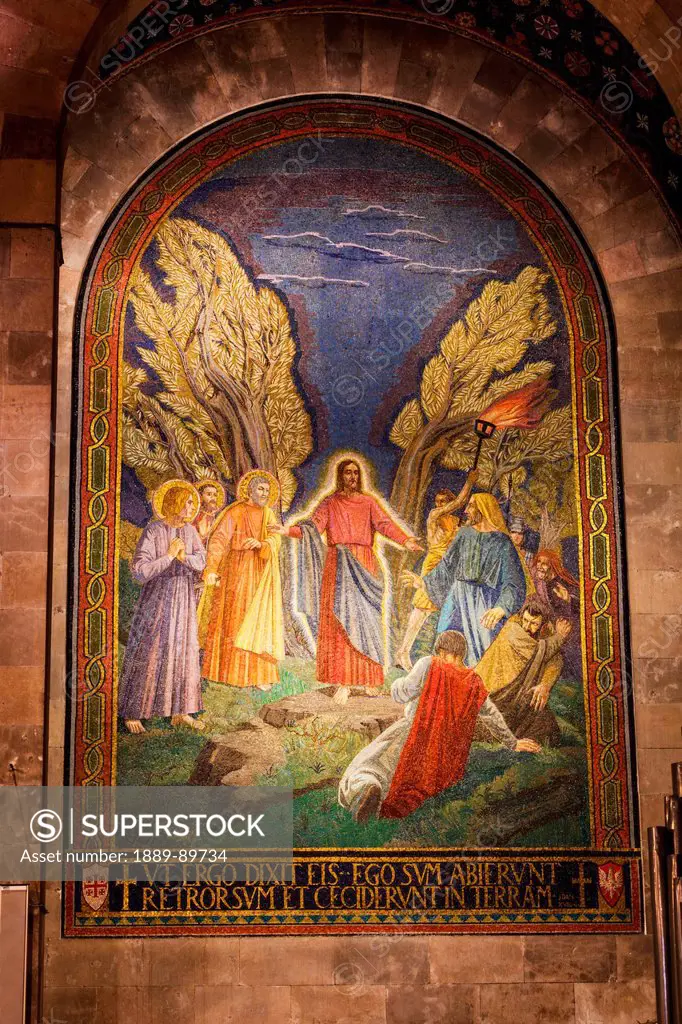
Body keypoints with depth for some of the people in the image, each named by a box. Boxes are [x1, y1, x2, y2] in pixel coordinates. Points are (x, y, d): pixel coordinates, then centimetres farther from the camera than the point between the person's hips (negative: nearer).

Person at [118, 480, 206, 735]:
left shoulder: (190, 531, 4)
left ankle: (179, 712, 18)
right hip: (156, 602, -6)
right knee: (146, 655, -1)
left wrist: (184, 557, -23)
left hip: (184, 603, 6)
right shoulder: (153, 531, -16)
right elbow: (139, 572, -22)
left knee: (184, 654, 9)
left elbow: (201, 561, -5)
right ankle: (131, 713, 9)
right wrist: (169, 555, -19)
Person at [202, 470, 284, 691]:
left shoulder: (268, 515, 11)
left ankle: (258, 674, 3)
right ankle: (233, 671, 4)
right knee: (235, 618, -3)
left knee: (260, 621, 2)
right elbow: (219, 539, -16)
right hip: (238, 571, -4)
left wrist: (260, 543, -25)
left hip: (261, 574, 4)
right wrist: (211, 569, -29)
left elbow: (275, 540, -3)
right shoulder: (235, 513, -5)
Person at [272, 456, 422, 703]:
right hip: (338, 566, -1)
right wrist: (290, 530, -20)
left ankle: (368, 678, 5)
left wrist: (404, 540, -19)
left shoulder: (368, 502, 12)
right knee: (339, 620, -8)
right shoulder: (330, 502, 11)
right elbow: (313, 525, -2)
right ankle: (343, 683, -9)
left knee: (365, 620, -1)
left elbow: (385, 524, -1)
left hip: (364, 565, 1)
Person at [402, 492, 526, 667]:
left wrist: (501, 609, -29)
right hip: (458, 602, 5)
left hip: (484, 609, -5)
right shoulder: (464, 535, 7)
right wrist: (424, 582, 24)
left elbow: (514, 583, -15)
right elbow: (447, 566, 20)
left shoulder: (502, 544, -9)